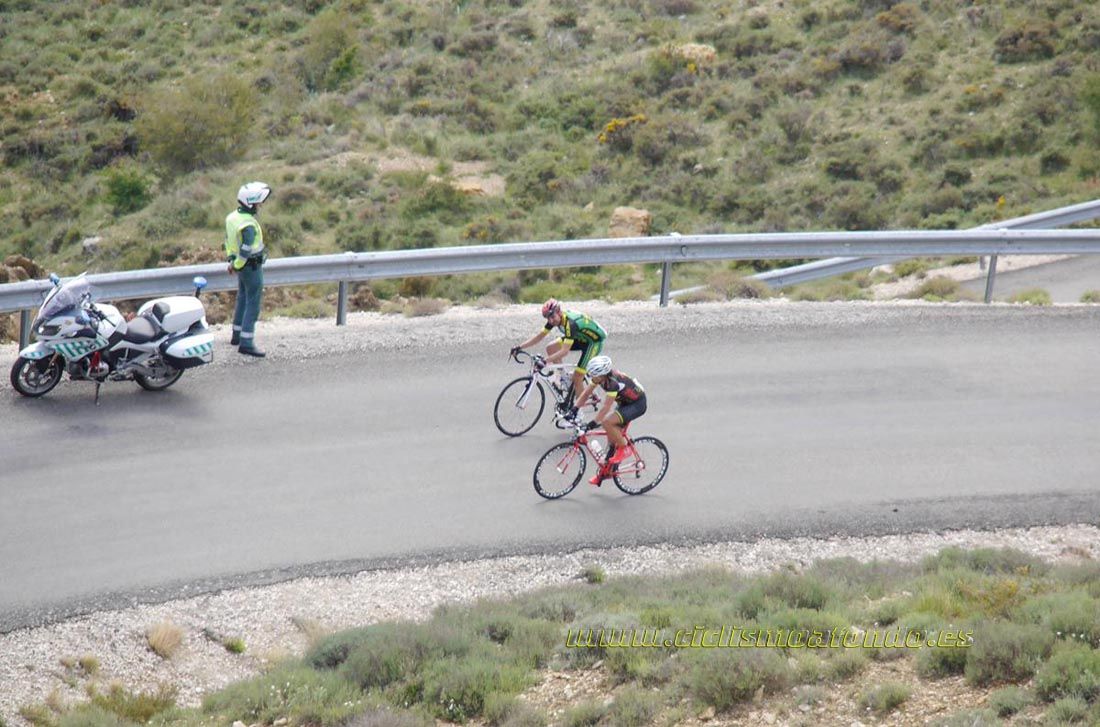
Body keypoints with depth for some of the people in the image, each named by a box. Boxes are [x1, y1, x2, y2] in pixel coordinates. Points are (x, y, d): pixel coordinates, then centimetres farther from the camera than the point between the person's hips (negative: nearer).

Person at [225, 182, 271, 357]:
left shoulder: (232, 217, 3)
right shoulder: (249, 225, -27)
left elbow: (228, 240, 14)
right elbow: (246, 251, -28)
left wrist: (232, 260, 20)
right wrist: (236, 266, -13)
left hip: (241, 265, 9)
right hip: (252, 267, -9)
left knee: (243, 300, 21)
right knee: (253, 304, -5)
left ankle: (237, 335, 31)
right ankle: (246, 343, -7)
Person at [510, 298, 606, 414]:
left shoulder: (571, 323, -36)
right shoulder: (555, 319, -12)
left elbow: (564, 351, -42)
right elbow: (540, 336, -5)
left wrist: (545, 361, -50)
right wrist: (520, 347, -14)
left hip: (594, 341, -8)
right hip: (581, 338, 9)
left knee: (577, 377, -13)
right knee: (551, 349, -5)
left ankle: (575, 410, 1)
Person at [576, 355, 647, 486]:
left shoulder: (614, 382, -35)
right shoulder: (599, 375, -12)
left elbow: (606, 407, -37)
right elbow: (586, 393, -5)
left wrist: (593, 423, -40)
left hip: (637, 404, -9)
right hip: (625, 402, 9)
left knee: (607, 422, -26)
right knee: (612, 434, 6)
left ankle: (623, 448, -6)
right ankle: (606, 470, 16)